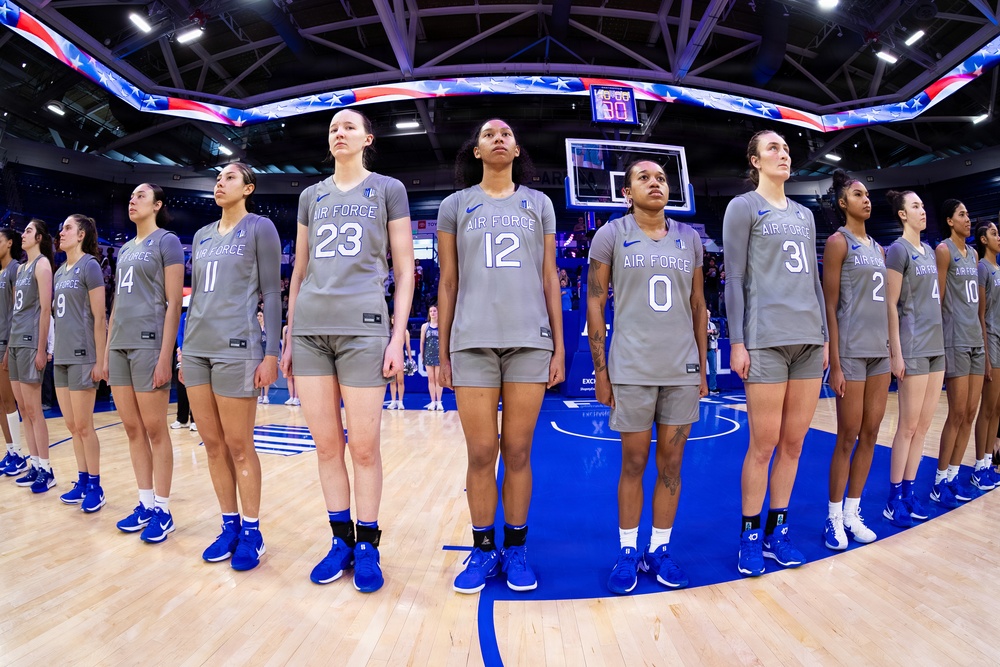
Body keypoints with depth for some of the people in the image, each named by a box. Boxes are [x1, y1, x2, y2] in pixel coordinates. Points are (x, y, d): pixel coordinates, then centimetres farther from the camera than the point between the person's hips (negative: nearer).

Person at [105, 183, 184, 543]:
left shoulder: (166, 241, -2)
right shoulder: (125, 249, 19)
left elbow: (174, 302, -10)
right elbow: (117, 303, 20)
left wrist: (165, 356, -16)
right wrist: (107, 351, 14)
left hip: (149, 343, -7)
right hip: (119, 344, 7)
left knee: (154, 428, -2)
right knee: (132, 429, 9)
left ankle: (162, 510, 8)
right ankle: (145, 504, 19)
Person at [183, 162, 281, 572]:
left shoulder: (259, 228, 0)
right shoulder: (201, 236, 18)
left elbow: (271, 293, -5)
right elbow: (195, 295, 20)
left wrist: (271, 352, -11)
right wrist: (184, 351, 16)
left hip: (236, 346, -6)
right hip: (196, 347, 7)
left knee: (238, 445, -1)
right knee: (212, 444, 9)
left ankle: (251, 531, 13)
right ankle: (229, 525, 22)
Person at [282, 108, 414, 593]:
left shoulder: (387, 190, 9)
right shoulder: (311, 196, 19)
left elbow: (404, 270, 3)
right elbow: (299, 271, 19)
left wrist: (398, 336, -6)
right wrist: (288, 338, 13)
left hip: (362, 326, -4)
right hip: (309, 328, 4)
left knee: (364, 446, 0)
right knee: (326, 443, 7)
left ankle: (367, 546, 15)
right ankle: (340, 540, 22)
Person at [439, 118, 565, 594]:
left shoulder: (538, 203, 13)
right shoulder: (455, 205, 11)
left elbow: (550, 279, 11)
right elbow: (447, 282, 9)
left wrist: (559, 346, 5)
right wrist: (442, 351, 5)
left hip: (530, 340, 1)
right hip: (473, 341, 0)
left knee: (518, 452, 4)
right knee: (481, 453, 1)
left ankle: (516, 548, 20)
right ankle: (483, 550, 18)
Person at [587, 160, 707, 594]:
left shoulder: (689, 238, 11)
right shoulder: (611, 235, 1)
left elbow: (698, 306, 14)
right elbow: (595, 303, -2)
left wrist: (702, 366, 10)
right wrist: (600, 370, -6)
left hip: (682, 369, 3)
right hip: (632, 370, -3)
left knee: (671, 464, 8)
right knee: (634, 463, 5)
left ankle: (660, 550, 23)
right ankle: (627, 552, 21)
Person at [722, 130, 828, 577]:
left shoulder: (804, 215, 19)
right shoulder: (743, 207, 2)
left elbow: (814, 279, 20)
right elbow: (734, 279, -5)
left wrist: (824, 335, 13)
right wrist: (737, 342, -11)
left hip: (809, 339, 6)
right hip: (766, 339, -6)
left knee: (793, 443, 8)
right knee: (764, 444, -3)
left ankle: (777, 532, 21)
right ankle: (750, 537, 12)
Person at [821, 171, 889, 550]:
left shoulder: (878, 248, 16)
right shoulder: (838, 241, -5)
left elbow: (884, 302, 18)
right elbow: (830, 307, -11)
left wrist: (892, 350, 11)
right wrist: (835, 363, -16)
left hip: (880, 350, 7)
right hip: (852, 351, -7)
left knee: (870, 435, 9)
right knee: (848, 438, -2)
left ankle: (852, 513, 21)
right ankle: (834, 518, 12)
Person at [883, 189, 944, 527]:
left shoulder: (929, 251, 16)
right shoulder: (898, 249, -7)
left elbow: (934, 299, 19)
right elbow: (891, 305, -12)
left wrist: (940, 343, 13)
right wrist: (896, 353, -16)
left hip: (936, 345, 8)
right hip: (913, 347, -7)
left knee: (923, 425, 9)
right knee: (908, 426, -4)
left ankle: (908, 492, 18)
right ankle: (894, 500, 6)